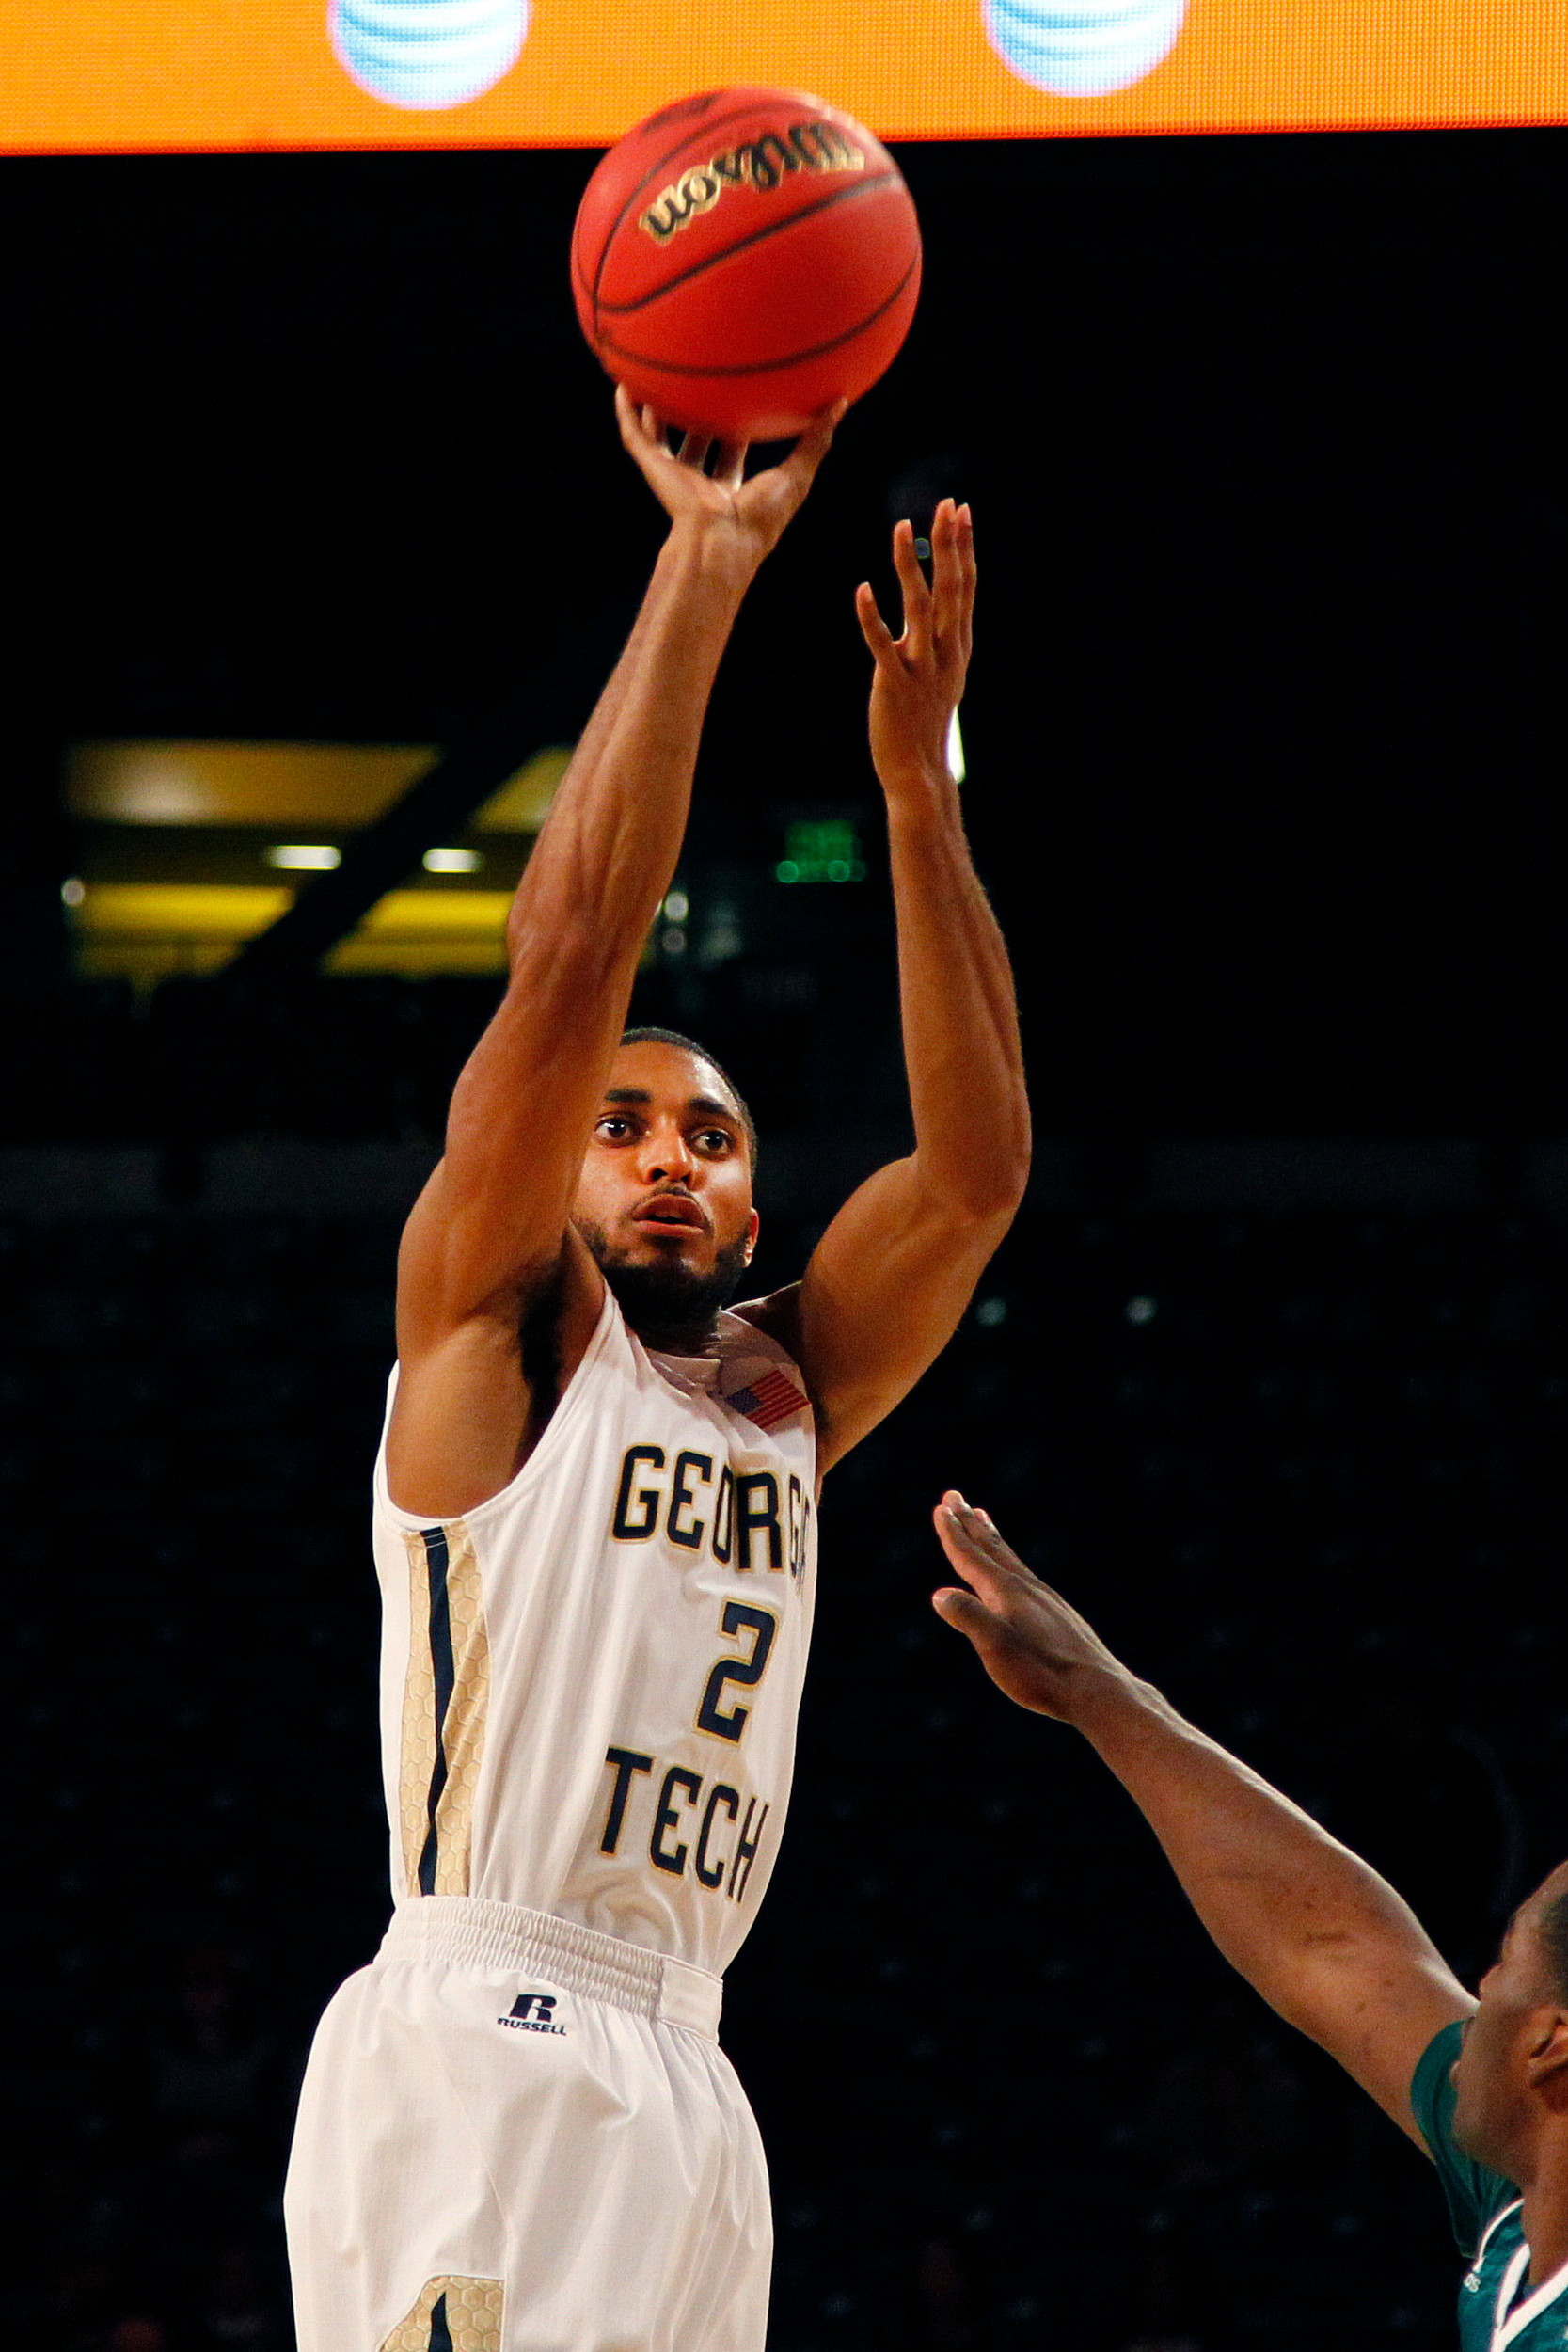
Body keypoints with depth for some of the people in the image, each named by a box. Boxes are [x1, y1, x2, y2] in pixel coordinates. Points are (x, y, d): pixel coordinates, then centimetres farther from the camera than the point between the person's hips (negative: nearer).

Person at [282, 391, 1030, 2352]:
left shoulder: (786, 1387, 20)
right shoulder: (498, 1327, 5)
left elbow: (978, 1166, 9)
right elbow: (568, 954, -6)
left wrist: (919, 791, 3)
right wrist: (703, 569, -8)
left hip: (682, 2081, 7)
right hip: (479, 2049, -7)